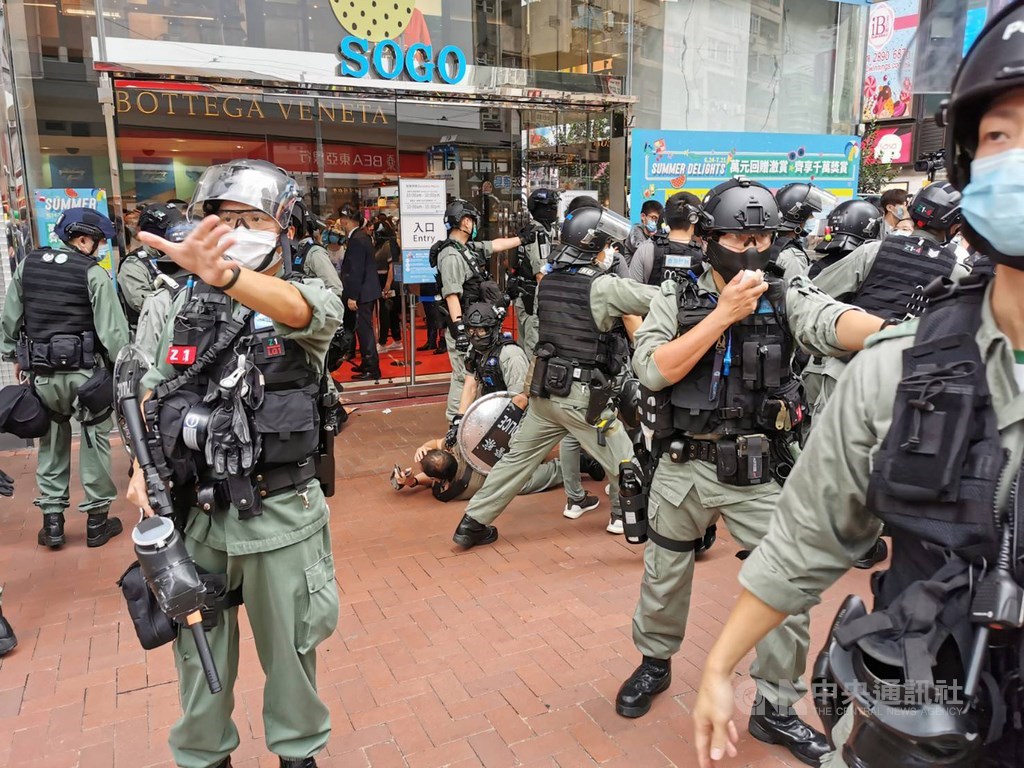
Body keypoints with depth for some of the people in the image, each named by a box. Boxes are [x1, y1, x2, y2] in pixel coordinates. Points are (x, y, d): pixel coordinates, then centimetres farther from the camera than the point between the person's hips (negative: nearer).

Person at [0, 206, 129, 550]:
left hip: (41, 373, 5)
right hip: (84, 372, -4)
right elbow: (112, 331, -14)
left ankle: (52, 520, 21)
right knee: (95, 441, 8)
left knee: (52, 442, 17)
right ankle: (96, 520, 15)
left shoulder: (28, 264, 5)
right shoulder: (93, 273, -11)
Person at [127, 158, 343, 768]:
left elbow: (304, 310, -33)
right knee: (199, 649, 20)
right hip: (194, 512, 4)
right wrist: (143, 464, -4)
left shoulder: (307, 298, -8)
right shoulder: (185, 305, 4)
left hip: (279, 517, -3)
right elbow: (154, 392, 11)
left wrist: (225, 275, -51)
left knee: (288, 648, 14)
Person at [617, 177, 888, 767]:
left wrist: (890, 332, -48)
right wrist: (725, 312, -22)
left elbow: (834, 322, -25)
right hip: (682, 469, 0)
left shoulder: (788, 297, -4)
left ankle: (775, 709, 26)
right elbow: (655, 370, -18)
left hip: (759, 475, 0)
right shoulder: (676, 299, -3)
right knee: (664, 579, 17)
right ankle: (655, 663, 44)